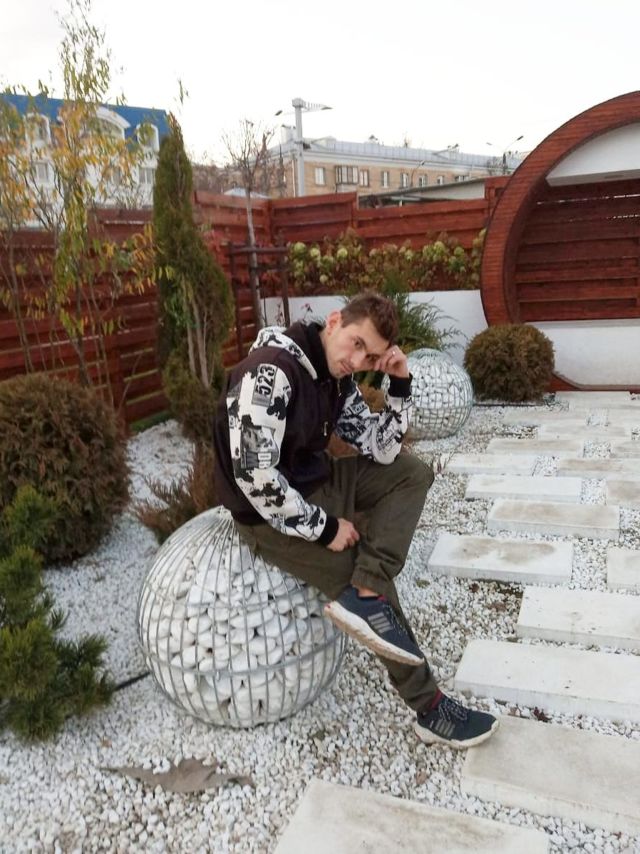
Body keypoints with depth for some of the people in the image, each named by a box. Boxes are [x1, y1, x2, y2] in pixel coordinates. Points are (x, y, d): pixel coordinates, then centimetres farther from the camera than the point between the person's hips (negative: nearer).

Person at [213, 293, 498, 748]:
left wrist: (400, 383, -11)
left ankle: (363, 596, -13)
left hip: (315, 481, 9)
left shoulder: (337, 379, 1)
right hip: (270, 512, -9)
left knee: (412, 472, 1)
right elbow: (254, 476, -31)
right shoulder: (271, 371, -26)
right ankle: (432, 709, 12)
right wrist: (324, 528, -21)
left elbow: (381, 451, 1)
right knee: (375, 585, -6)